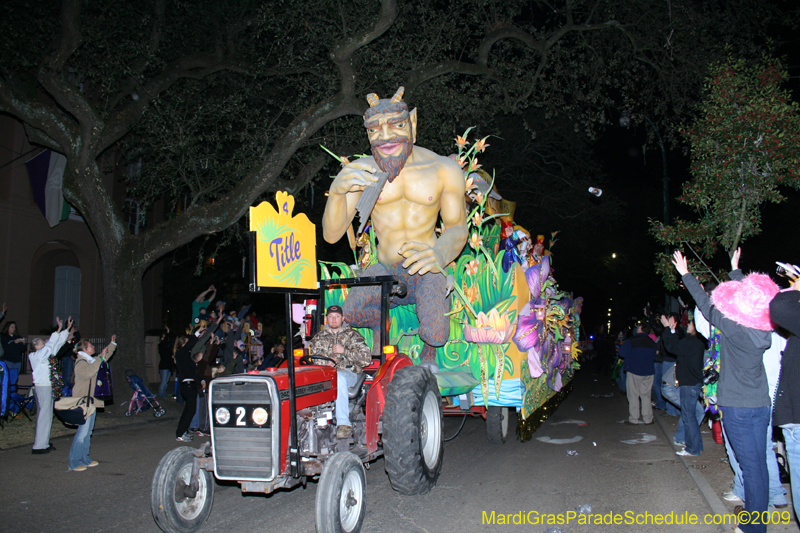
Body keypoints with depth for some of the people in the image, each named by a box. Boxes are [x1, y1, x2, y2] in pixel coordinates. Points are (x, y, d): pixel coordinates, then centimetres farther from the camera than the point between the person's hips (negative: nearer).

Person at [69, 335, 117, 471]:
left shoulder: (91, 360, 17)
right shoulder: (81, 362, -14)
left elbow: (105, 357, 36)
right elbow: (88, 372, -36)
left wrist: (112, 344, 36)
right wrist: (100, 358, -32)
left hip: (92, 401, 10)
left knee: (88, 431, 14)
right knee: (83, 431, -10)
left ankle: (84, 459, 21)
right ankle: (74, 463, -4)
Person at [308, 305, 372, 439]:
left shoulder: (352, 335, 12)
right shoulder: (319, 337, 22)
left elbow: (367, 358, 1)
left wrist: (344, 351, -9)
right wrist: (324, 362, -10)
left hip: (348, 374, -3)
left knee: (339, 376, -39)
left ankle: (343, 423, -42)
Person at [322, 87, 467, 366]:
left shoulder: (444, 169, -7)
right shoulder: (359, 171, -6)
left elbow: (457, 226, -6)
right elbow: (331, 235, -11)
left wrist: (440, 253, -31)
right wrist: (337, 191, -32)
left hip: (428, 272, -1)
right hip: (386, 272, 1)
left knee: (436, 336, -27)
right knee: (351, 315, -29)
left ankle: (428, 353, 14)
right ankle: (380, 328, 10)